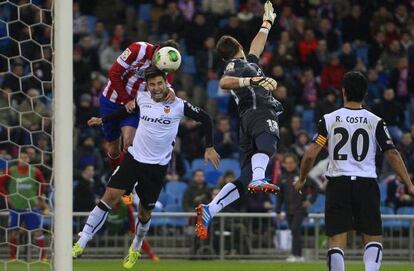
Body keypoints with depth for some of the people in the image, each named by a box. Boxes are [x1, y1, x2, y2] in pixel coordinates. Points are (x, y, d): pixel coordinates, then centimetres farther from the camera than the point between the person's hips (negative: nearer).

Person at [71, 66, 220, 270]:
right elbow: (129, 111, 23)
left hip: (157, 166, -2)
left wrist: (209, 148, -6)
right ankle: (81, 244, -9)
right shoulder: (142, 98, 1)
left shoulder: (178, 105, -10)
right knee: (110, 196, -11)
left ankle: (135, 249, 36)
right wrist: (103, 120, 25)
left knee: (145, 212, 7)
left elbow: (205, 119, -1)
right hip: (134, 158, 2)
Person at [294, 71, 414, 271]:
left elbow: (310, 155, -3)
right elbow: (392, 154, -3)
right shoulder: (375, 122, 0)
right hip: (367, 184, 0)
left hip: (338, 183, 0)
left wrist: (301, 180, 13)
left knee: (336, 241, 2)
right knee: (373, 238, 8)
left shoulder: (329, 120, 1)